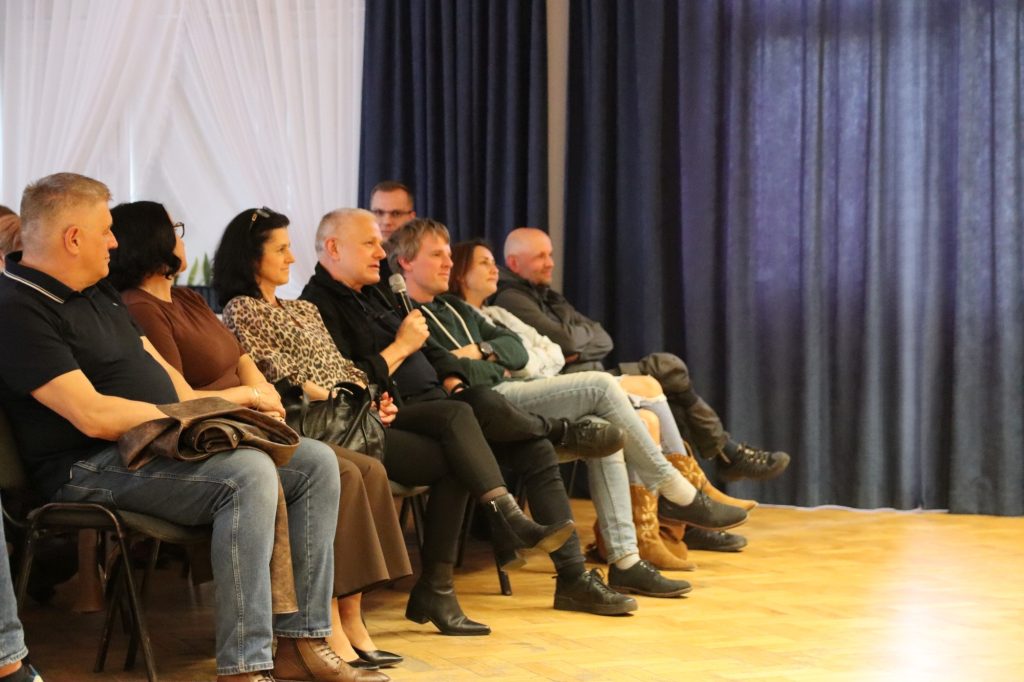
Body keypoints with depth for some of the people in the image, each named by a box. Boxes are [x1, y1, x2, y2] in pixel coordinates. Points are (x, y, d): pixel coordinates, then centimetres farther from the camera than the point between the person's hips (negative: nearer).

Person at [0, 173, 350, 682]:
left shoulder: (98, 292, 19)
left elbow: (157, 368, 23)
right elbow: (93, 416, -22)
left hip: (161, 442, 10)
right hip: (94, 467, -10)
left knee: (316, 462, -1)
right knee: (250, 474, -33)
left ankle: (301, 641, -3)